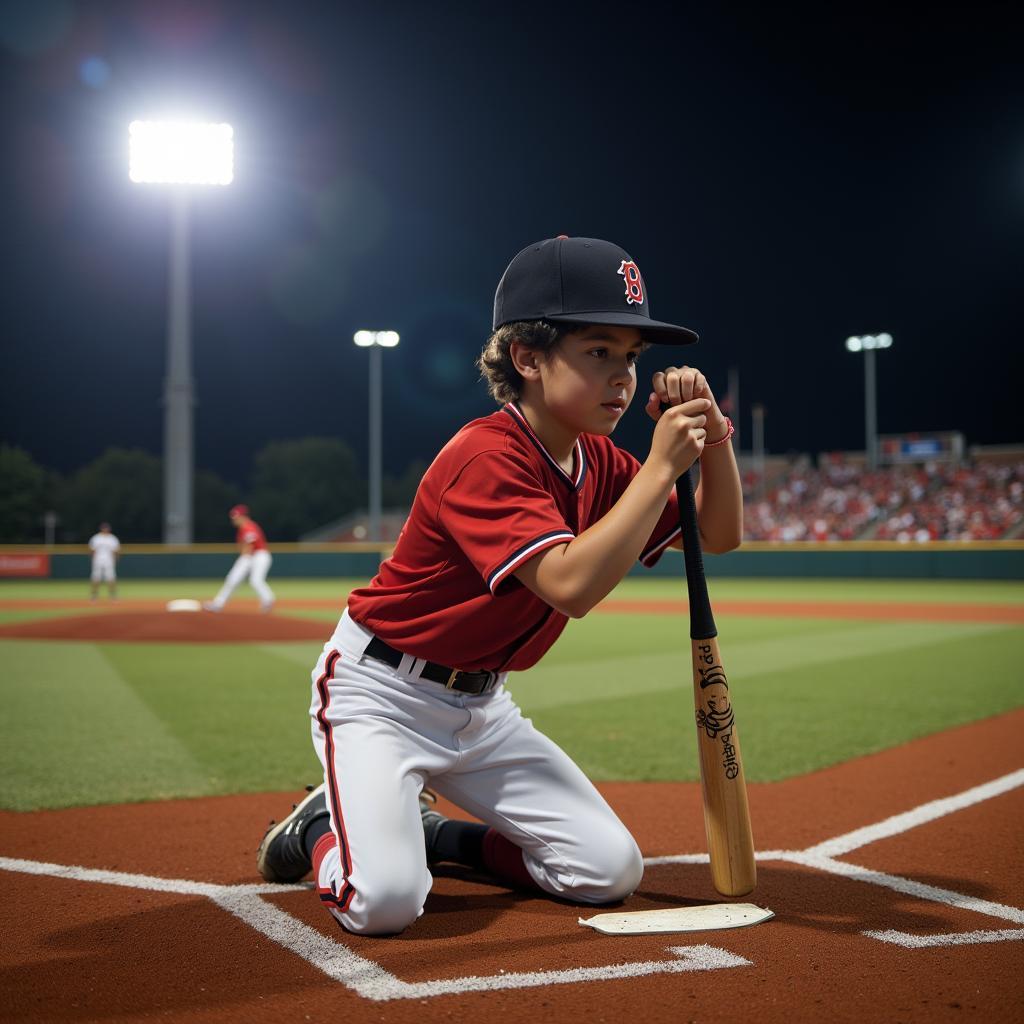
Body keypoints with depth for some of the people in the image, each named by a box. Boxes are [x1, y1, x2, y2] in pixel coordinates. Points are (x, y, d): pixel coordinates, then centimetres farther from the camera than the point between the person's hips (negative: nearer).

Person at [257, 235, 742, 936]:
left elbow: (720, 535, 5)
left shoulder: (601, 463, 1)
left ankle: (433, 834, 18)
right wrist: (662, 464, -32)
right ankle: (322, 828, 10)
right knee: (385, 900, -26)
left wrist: (711, 434, -12)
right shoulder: (485, 457, -25)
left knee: (613, 874, -1)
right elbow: (571, 584, -37)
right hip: (381, 693, -7)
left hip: (481, 706, 8)